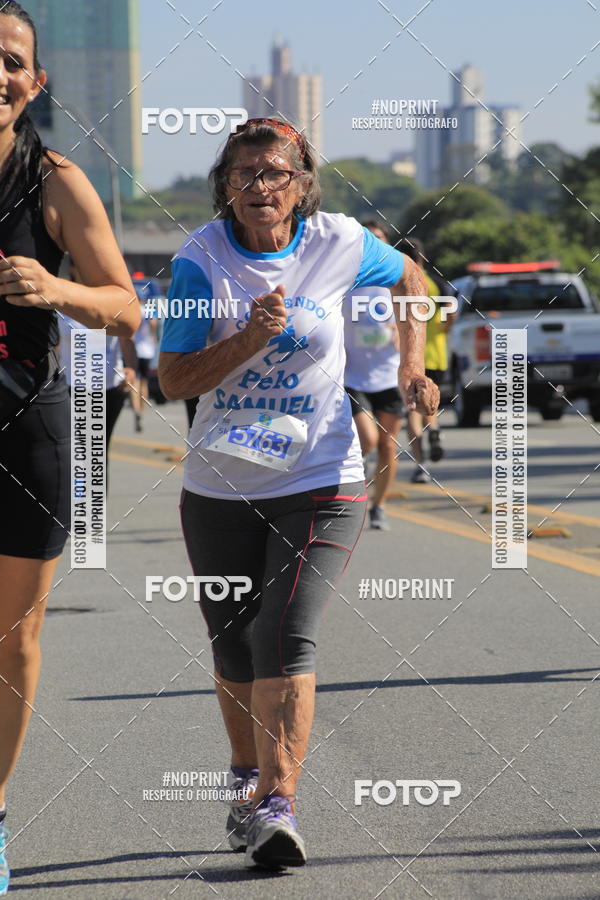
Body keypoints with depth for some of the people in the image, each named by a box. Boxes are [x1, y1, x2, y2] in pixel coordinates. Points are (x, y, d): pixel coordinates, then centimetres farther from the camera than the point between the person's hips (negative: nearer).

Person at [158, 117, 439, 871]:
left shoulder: (339, 244, -5)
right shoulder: (200, 260, -9)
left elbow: (409, 278, 16)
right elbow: (173, 381, -13)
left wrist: (411, 365, 4)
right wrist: (250, 339, -26)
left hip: (321, 480, -1)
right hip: (221, 488, 1)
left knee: (285, 638, -17)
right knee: (234, 648, 12)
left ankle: (276, 807, -20)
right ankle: (247, 777, 37)